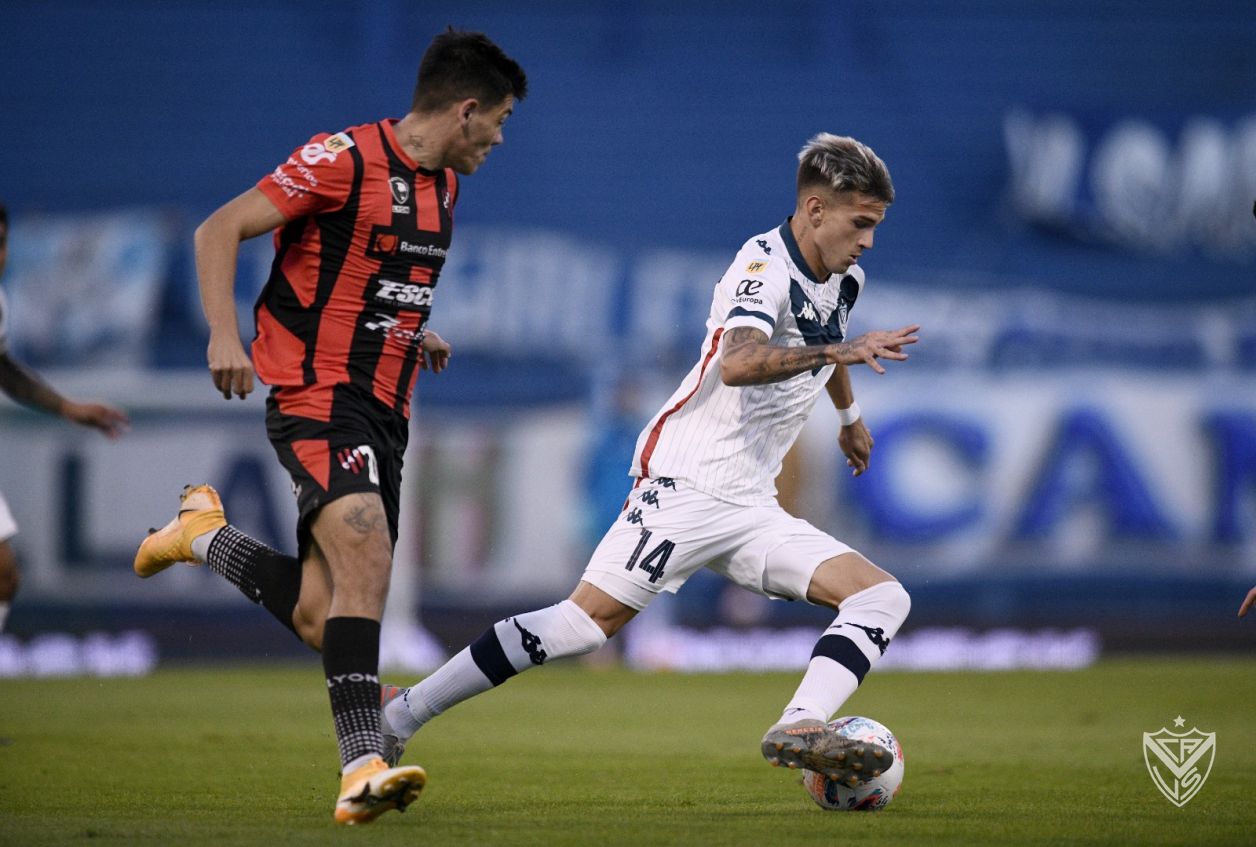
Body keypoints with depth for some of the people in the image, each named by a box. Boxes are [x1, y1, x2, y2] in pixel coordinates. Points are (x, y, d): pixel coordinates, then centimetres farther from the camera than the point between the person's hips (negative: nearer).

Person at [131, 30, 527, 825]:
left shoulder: (444, 183, 16)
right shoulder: (344, 159, -10)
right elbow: (219, 231, -10)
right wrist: (225, 334, -22)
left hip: (383, 415, 8)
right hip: (317, 398, -8)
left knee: (321, 618, 0)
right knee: (365, 553, -28)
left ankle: (205, 533, 26)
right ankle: (363, 766, -32)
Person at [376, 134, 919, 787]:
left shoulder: (843, 280, 11)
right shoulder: (764, 267, -15)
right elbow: (738, 363, -37)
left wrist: (849, 414, 52)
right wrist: (837, 350, -44)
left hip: (750, 509, 8)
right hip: (687, 483, -8)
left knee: (883, 596, -8)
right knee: (590, 618, -15)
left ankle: (799, 730, -28)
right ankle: (400, 713, -6)